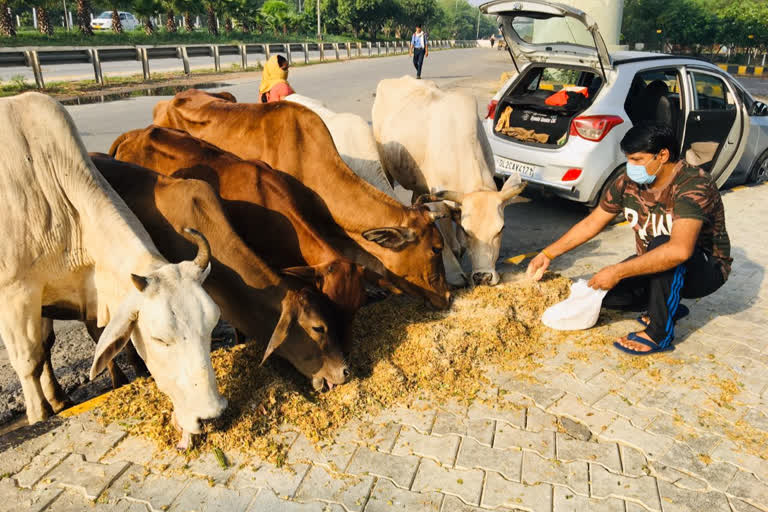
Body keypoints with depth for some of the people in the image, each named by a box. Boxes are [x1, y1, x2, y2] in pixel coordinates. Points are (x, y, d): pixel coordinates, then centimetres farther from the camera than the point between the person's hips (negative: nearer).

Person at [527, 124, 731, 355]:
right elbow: (590, 224, 3)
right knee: (603, 291, -11)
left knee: (661, 244, -37)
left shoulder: (693, 186, -30)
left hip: (706, 269, -6)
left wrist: (618, 272, -43)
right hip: (651, 265, 7)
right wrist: (547, 254, 1)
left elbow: (679, 250, -45)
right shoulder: (628, 183, -8)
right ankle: (668, 306, 12)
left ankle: (660, 334, -22)